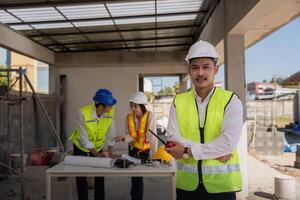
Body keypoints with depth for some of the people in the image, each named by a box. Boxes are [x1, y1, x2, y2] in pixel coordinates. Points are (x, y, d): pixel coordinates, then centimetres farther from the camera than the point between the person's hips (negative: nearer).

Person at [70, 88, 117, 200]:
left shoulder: (110, 111, -22)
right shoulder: (83, 113, -32)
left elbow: (110, 134, -14)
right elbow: (84, 138, -26)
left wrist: (110, 153, -15)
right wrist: (96, 154, -24)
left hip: (97, 147, 3)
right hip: (81, 147, -3)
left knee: (100, 175, 6)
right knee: (81, 176, 4)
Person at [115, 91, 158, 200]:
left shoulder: (149, 116, -23)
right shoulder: (129, 117, -10)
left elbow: (153, 136, -26)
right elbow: (131, 136, -10)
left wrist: (154, 154, -31)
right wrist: (124, 137, -33)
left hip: (145, 149, -3)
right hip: (133, 148, 4)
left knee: (138, 174, 1)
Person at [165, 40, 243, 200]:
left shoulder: (231, 101, -5)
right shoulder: (178, 102, 2)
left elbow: (228, 142, -17)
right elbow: (173, 138, -9)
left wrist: (188, 151, -15)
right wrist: (215, 151, -16)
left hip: (222, 184, -2)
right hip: (187, 184, 2)